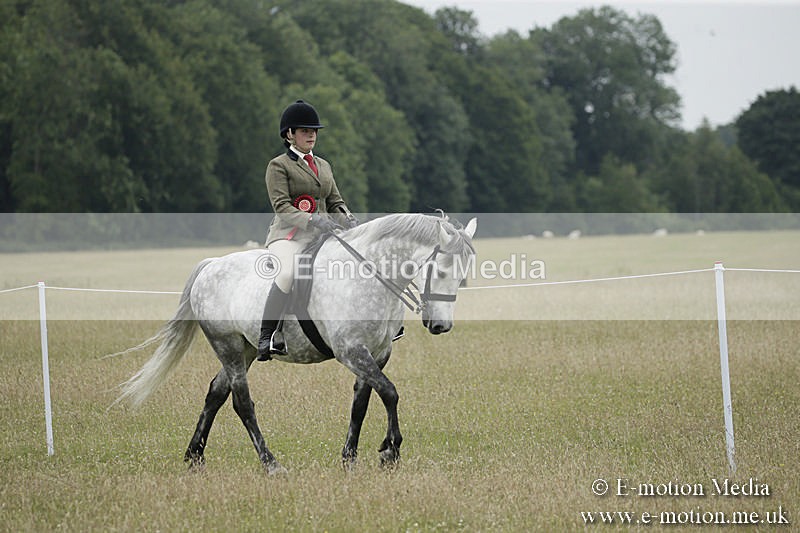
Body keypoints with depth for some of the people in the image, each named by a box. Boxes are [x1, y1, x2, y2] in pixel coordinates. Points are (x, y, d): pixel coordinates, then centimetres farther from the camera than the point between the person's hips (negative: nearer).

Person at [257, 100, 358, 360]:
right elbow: (282, 207, -11)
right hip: (288, 234, -6)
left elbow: (335, 201, 20)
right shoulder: (278, 165, 0)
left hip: (320, 235, 7)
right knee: (287, 273, -36)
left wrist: (347, 219, -4)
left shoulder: (324, 166, 20)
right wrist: (313, 221, -25)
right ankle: (267, 338, -30)